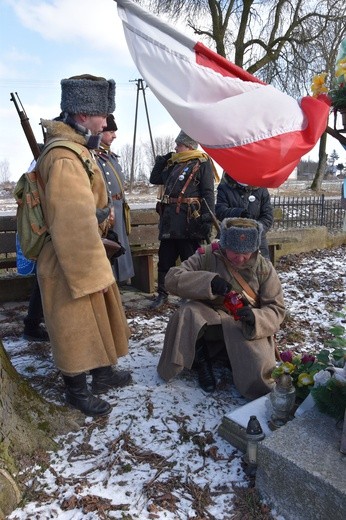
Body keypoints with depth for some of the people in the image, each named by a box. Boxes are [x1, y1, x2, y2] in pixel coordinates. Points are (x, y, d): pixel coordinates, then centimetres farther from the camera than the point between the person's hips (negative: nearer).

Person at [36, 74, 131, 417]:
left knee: (99, 317, 21)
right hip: (70, 261, -10)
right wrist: (94, 271, -19)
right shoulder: (63, 158, -23)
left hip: (86, 254, 10)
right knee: (75, 326, 6)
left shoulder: (78, 150, 11)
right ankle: (76, 391, 27)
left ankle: (103, 374, 41)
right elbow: (75, 224, -26)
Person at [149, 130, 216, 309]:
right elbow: (154, 179, 29)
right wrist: (161, 161, 17)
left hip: (189, 222, -7)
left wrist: (207, 220, -18)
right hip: (169, 221, 7)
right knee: (165, 259, 12)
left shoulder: (202, 163, -3)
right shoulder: (173, 163, 19)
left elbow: (208, 194, -10)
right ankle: (162, 294, 26)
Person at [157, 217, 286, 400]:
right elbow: (172, 279, -20)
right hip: (209, 323, 0)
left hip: (247, 329, 0)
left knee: (257, 384, -23)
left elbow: (276, 309, -6)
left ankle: (233, 359, 13)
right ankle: (201, 358, -3)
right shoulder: (207, 256, -11)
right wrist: (208, 282, -35)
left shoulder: (264, 268, -7)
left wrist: (255, 317, -29)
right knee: (187, 313, -33)